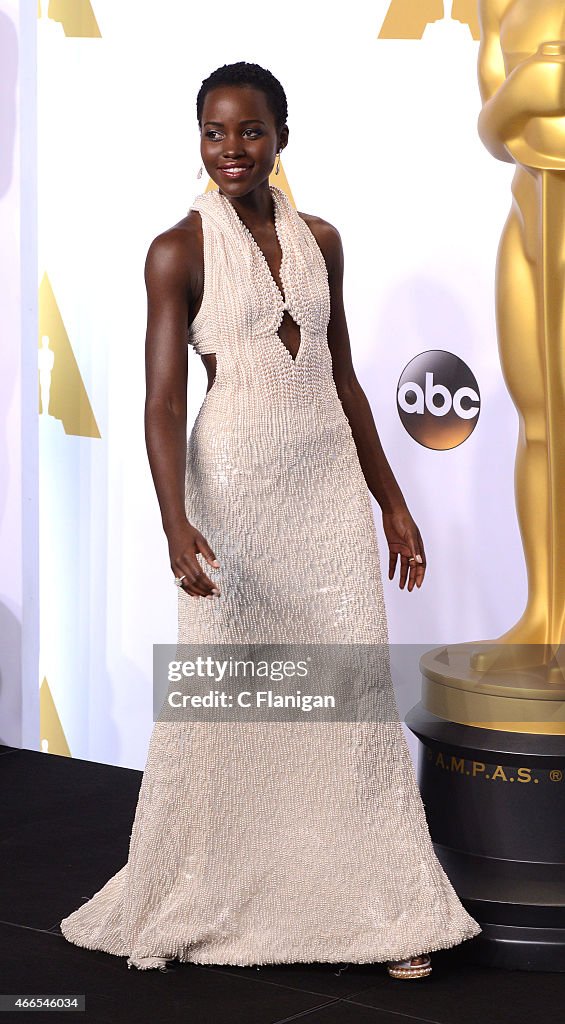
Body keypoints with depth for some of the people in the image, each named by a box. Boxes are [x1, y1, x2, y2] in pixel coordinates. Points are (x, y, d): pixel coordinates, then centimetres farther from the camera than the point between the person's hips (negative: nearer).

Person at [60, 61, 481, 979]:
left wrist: (391, 500, 14)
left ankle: (382, 906, 14)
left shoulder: (319, 240, 9)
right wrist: (176, 524, -24)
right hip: (235, 480, -4)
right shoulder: (180, 250, -5)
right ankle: (190, 904, 20)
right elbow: (164, 398, -11)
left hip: (330, 475, 4)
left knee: (356, 684, 4)